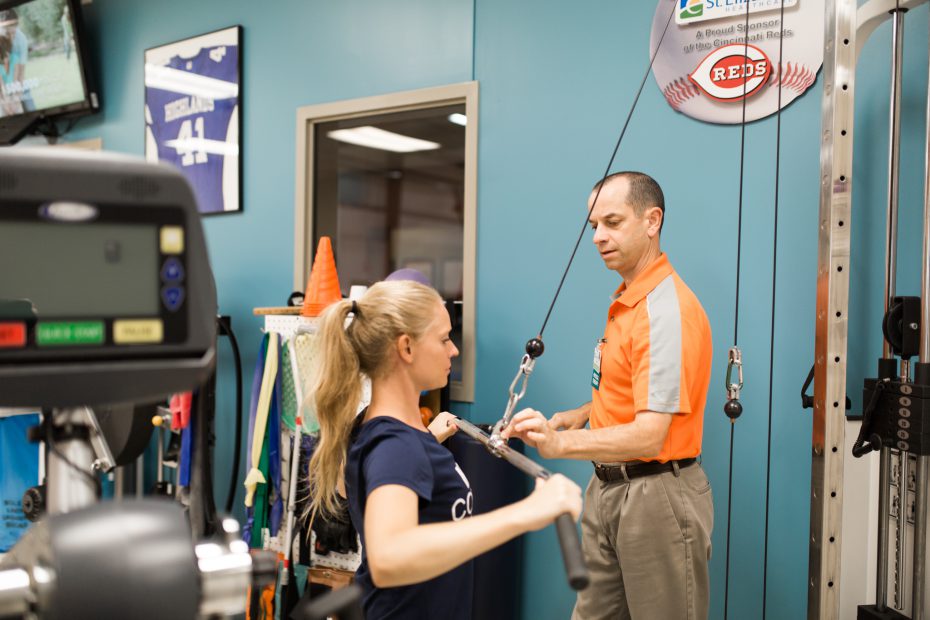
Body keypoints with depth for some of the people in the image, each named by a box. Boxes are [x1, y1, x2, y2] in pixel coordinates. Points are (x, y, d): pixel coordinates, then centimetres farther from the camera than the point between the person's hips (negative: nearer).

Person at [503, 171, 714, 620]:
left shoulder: (668, 310, -20)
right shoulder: (625, 301, 10)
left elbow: (649, 435, -28)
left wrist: (559, 443, -40)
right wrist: (584, 412, 5)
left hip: (657, 496, -9)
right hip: (607, 489, 9)